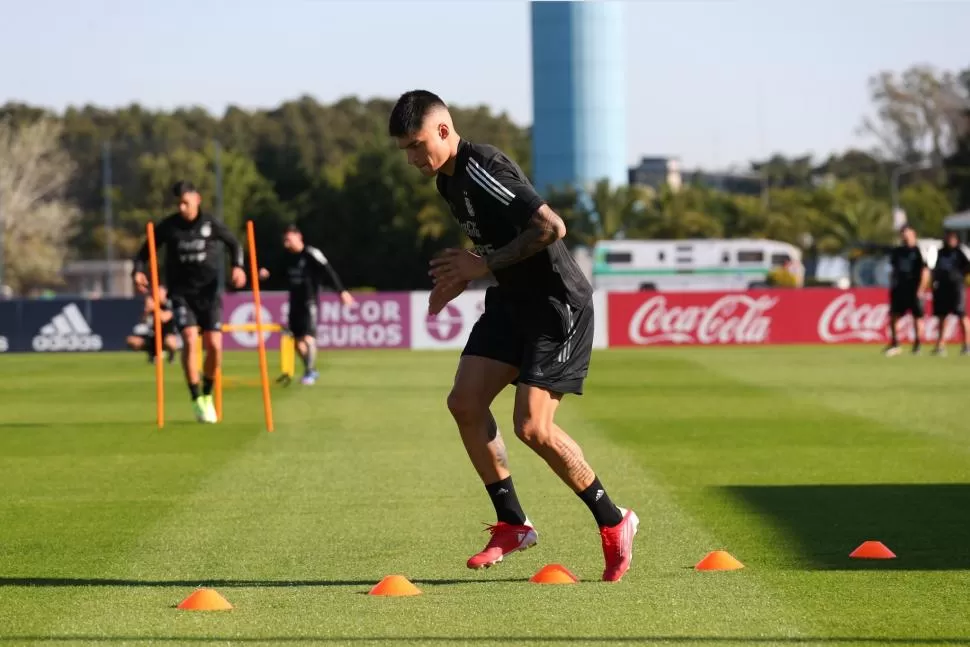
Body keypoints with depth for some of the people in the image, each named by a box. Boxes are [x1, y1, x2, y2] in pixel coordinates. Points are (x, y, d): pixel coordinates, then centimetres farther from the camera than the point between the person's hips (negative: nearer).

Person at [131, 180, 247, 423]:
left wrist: (238, 266, -6)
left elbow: (234, 244, 12)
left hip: (208, 292, 1)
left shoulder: (211, 224, -3)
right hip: (181, 293, -1)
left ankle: (207, 395, 18)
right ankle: (196, 400, -10)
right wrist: (138, 271, -15)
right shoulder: (168, 227, -4)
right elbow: (145, 250, 4)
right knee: (190, 340, -19)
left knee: (214, 346, -7)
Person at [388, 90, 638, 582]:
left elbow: (551, 226, -28)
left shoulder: (482, 169, -22)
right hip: (511, 302, 9)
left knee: (531, 427, -13)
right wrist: (461, 277, 6)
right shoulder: (448, 180, 9)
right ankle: (512, 524, 7)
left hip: (558, 304, -9)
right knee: (465, 402, -3)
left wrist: (486, 265, -21)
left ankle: (613, 523, 5)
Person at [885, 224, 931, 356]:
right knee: (893, 316, -1)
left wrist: (920, 289, -13)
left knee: (917, 317, 1)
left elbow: (925, 271, -8)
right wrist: (892, 286, 12)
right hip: (899, 290, 5)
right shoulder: (897, 251, 11)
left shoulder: (918, 251, -5)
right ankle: (894, 344, 7)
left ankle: (917, 345, 10)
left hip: (914, 290, -5)